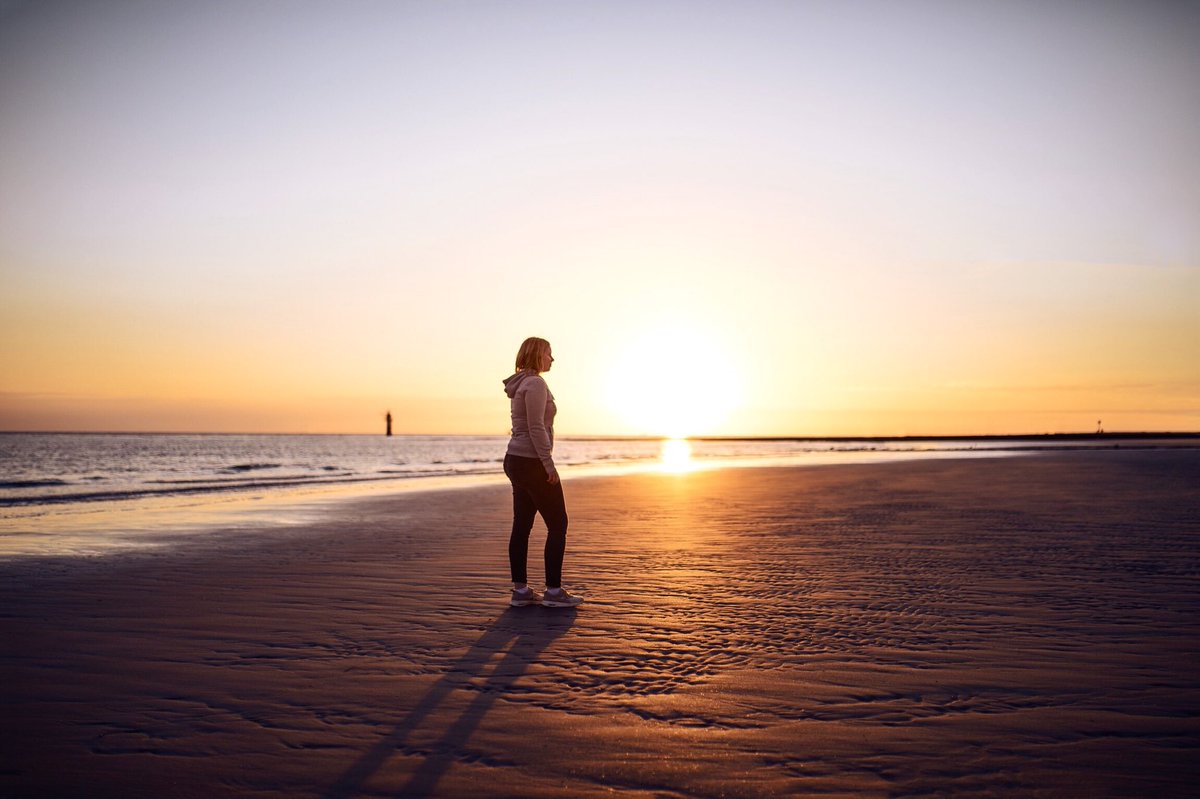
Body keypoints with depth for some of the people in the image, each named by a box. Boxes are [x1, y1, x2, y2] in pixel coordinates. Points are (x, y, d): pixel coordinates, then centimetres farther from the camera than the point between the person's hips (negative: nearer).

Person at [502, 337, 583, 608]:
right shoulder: (536, 383, -15)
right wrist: (549, 464, -20)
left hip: (516, 461, 10)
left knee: (522, 525, 9)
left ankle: (520, 590, 12)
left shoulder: (522, 385, 16)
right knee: (557, 525, -2)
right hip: (532, 462, -10)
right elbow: (536, 427, -21)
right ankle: (553, 591, 2)